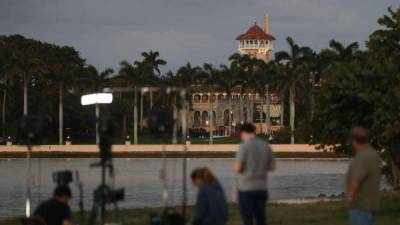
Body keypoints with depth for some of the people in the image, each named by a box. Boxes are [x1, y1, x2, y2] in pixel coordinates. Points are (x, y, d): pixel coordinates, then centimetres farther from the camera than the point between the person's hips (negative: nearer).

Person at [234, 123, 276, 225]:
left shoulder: (244, 146, -13)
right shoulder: (266, 145, 5)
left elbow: (238, 168, -14)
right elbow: (272, 166, 9)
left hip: (246, 189, -5)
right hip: (261, 188, 5)